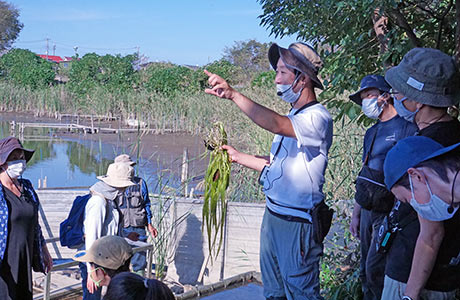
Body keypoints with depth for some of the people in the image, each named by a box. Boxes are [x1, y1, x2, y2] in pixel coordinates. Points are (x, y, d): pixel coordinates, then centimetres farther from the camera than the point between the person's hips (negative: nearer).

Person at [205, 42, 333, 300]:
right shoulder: (293, 118, 14)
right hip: (273, 215, 9)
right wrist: (239, 156, 13)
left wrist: (233, 94, -39)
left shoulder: (317, 117, -18)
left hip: (297, 223, -9)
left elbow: (276, 125, -36)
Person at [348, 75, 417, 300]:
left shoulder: (406, 128, -12)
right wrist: (356, 214, 18)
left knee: (375, 270, -10)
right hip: (368, 212, 8)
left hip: (389, 213, -8)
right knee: (366, 271, 13)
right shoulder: (372, 133, 14)